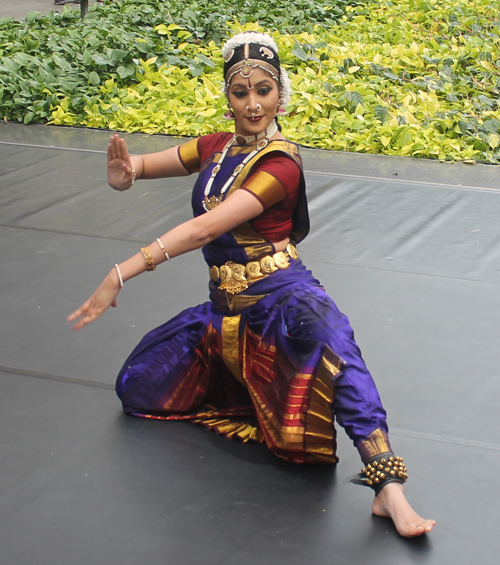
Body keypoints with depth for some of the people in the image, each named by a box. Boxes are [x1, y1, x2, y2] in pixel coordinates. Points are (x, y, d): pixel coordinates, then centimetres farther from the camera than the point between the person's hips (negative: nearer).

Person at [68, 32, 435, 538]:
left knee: (326, 332, -43)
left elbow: (206, 228, -24)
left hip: (282, 295, -8)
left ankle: (388, 487, -53)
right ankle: (234, 376, 30)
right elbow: (143, 164, 14)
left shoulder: (280, 164, -15)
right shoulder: (215, 148, 8)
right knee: (136, 389, 9)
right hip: (224, 308, 8)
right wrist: (124, 171, -15)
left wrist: (120, 274, -28)